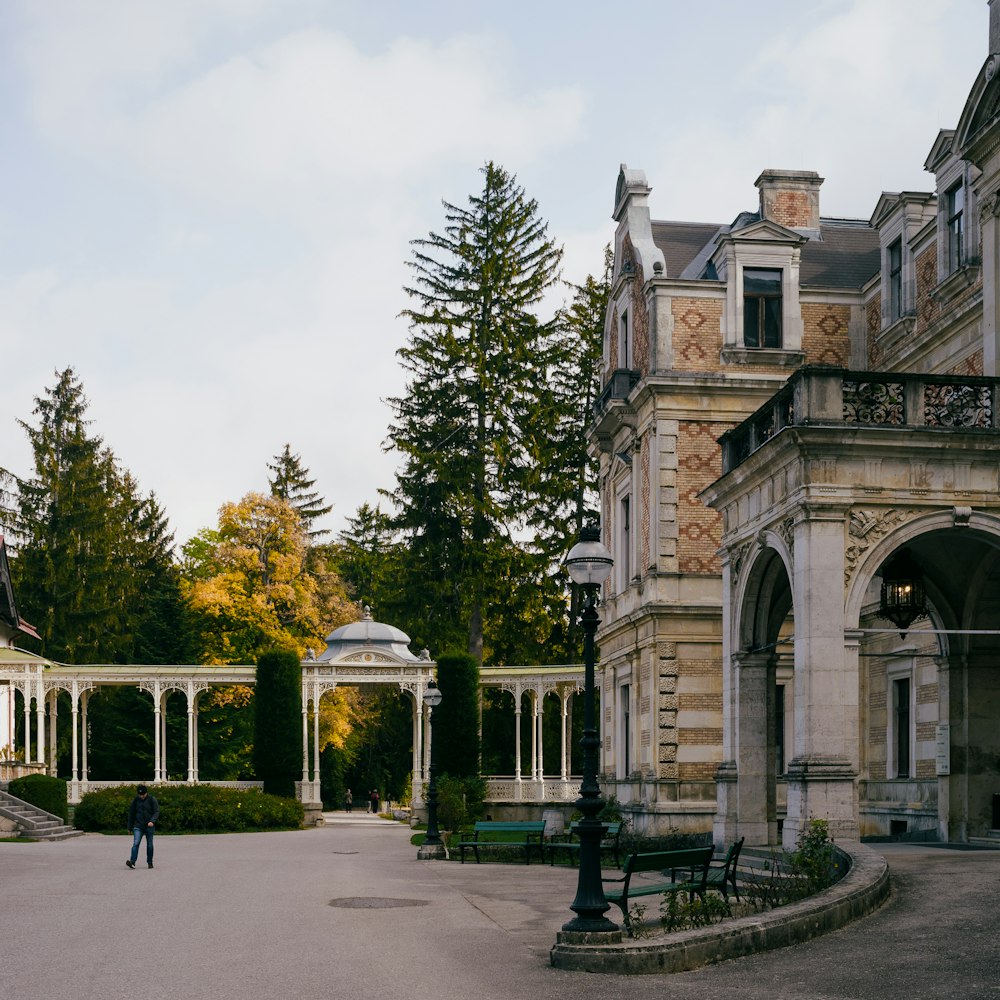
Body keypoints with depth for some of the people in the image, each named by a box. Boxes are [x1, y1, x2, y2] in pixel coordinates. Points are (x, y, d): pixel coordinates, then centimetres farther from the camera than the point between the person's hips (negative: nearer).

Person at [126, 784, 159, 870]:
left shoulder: (152, 799, -2)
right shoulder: (135, 800, 5)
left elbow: (156, 811, -7)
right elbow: (131, 814, 13)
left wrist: (152, 821, -24)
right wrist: (130, 827, 13)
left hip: (149, 826, -1)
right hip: (138, 826, 1)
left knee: (149, 845, 7)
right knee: (136, 843, -14)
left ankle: (150, 862, 19)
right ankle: (132, 862, -23)